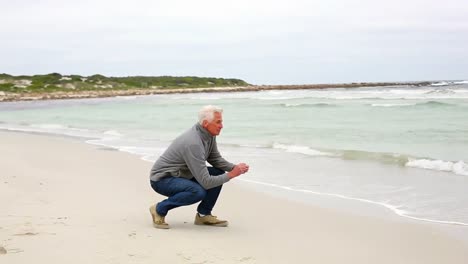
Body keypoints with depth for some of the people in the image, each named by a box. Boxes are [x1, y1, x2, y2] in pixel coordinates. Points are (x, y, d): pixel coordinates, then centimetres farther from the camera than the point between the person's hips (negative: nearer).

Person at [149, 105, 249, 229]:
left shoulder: (209, 134, -4)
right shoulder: (193, 144, -31)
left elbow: (215, 159, 10)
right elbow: (206, 182, -32)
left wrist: (234, 168, -9)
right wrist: (231, 174, -23)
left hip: (182, 174, 9)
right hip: (162, 179, -9)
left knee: (219, 173, -4)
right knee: (199, 192, -33)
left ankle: (203, 214, 6)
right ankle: (160, 209, -12)